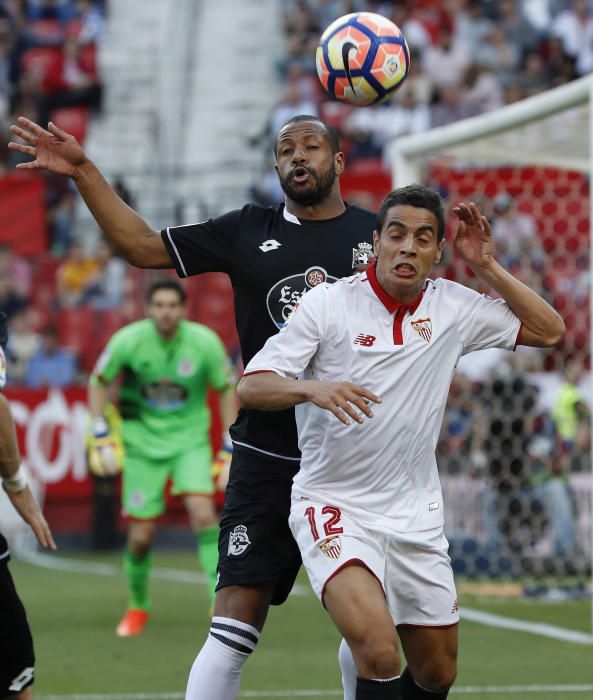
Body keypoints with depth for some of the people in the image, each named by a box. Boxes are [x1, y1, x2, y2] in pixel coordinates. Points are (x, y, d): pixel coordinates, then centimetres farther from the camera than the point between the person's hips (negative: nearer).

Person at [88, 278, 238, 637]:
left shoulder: (205, 342, -13)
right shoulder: (128, 340, -14)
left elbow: (227, 390, 0)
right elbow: (98, 382, 2)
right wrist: (101, 436, -4)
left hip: (190, 440, 0)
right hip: (142, 442, 0)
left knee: (203, 513, -23)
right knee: (141, 536, -1)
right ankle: (138, 607, 26)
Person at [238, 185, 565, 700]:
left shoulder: (452, 306, 2)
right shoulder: (328, 304, -10)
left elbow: (550, 331, 9)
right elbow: (250, 388, -13)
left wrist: (486, 267, -1)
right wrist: (313, 388, -33)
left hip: (416, 517, 5)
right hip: (335, 508, -5)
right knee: (379, 652, -28)